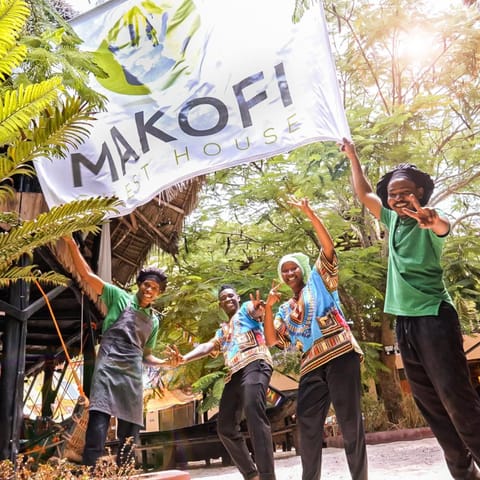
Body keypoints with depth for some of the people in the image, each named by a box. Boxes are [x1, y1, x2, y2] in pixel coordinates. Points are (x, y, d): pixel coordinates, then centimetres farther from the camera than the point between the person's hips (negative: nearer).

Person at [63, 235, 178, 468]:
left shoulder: (154, 320, 20)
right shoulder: (120, 298, 7)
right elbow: (87, 275, 1)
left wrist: (166, 362, 6)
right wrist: (71, 242, -7)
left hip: (133, 378, 6)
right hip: (108, 370, -5)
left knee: (129, 438, 6)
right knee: (97, 430, -18)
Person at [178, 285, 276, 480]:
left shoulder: (246, 309, 14)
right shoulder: (223, 331, 33)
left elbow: (257, 310, -11)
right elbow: (208, 346, 19)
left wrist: (258, 308, -38)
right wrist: (184, 358, -1)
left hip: (255, 365, -8)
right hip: (234, 374, 8)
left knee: (254, 415, -26)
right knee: (225, 427, 3)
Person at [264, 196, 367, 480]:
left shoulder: (319, 281, 13)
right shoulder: (286, 310, 24)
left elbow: (328, 247, -1)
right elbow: (272, 340, 12)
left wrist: (309, 213, -8)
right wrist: (269, 307, 0)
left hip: (340, 355, -5)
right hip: (312, 366, 5)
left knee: (350, 420, -6)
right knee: (308, 426, 6)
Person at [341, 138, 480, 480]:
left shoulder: (429, 224, -8)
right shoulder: (394, 221, 13)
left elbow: (444, 225, -33)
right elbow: (364, 194, 25)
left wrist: (432, 218, -55)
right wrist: (353, 157, 25)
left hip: (434, 317, -7)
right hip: (405, 321, 7)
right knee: (429, 403, 9)